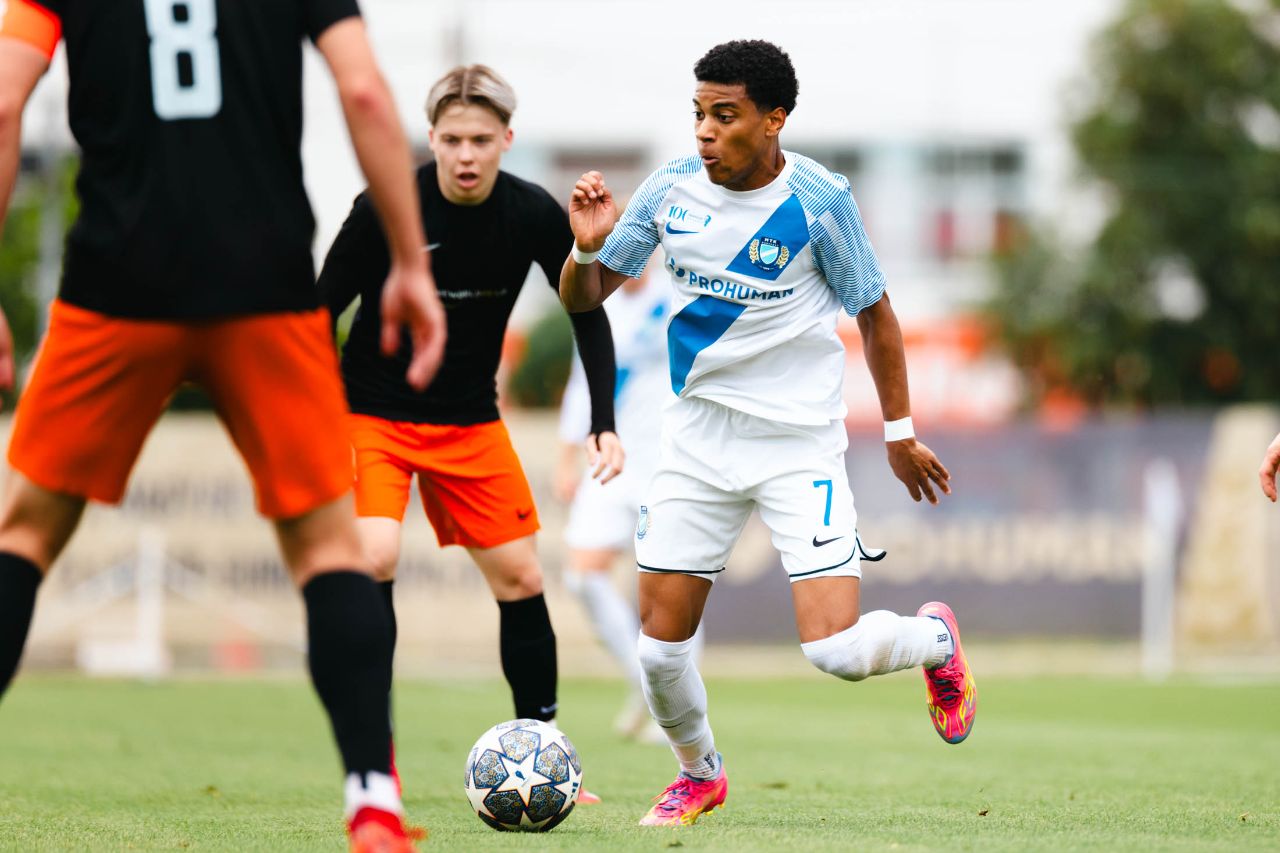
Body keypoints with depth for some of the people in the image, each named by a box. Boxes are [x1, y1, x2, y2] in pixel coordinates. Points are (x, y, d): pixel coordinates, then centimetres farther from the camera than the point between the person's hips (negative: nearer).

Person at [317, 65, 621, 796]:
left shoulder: (535, 215, -11)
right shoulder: (385, 212, -20)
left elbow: (588, 313, 3)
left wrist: (605, 424, -3)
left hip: (470, 420, 4)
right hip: (375, 414, -4)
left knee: (521, 579, 3)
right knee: (376, 558, -23)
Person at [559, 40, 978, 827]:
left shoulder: (818, 200, -13)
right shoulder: (672, 190, -3)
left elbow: (874, 315, 0)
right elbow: (583, 298, 5)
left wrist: (900, 433, 4)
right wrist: (587, 249, -17)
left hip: (800, 444, -4)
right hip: (699, 438, 4)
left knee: (837, 651, -16)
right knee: (660, 646, 1)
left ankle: (935, 638, 19)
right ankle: (700, 775, 30)